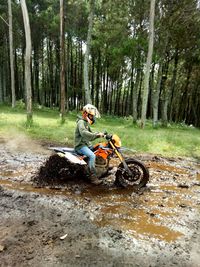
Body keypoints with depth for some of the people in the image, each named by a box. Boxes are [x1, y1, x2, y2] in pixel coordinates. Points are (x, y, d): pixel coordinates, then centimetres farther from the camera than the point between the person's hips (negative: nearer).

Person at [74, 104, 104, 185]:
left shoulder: (87, 123, 18)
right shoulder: (81, 122, -14)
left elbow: (90, 134, 21)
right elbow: (84, 133, -33)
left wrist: (99, 134, 3)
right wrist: (97, 134, -38)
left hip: (87, 144, 10)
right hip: (80, 145, -10)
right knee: (92, 155, -28)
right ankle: (93, 177, -23)